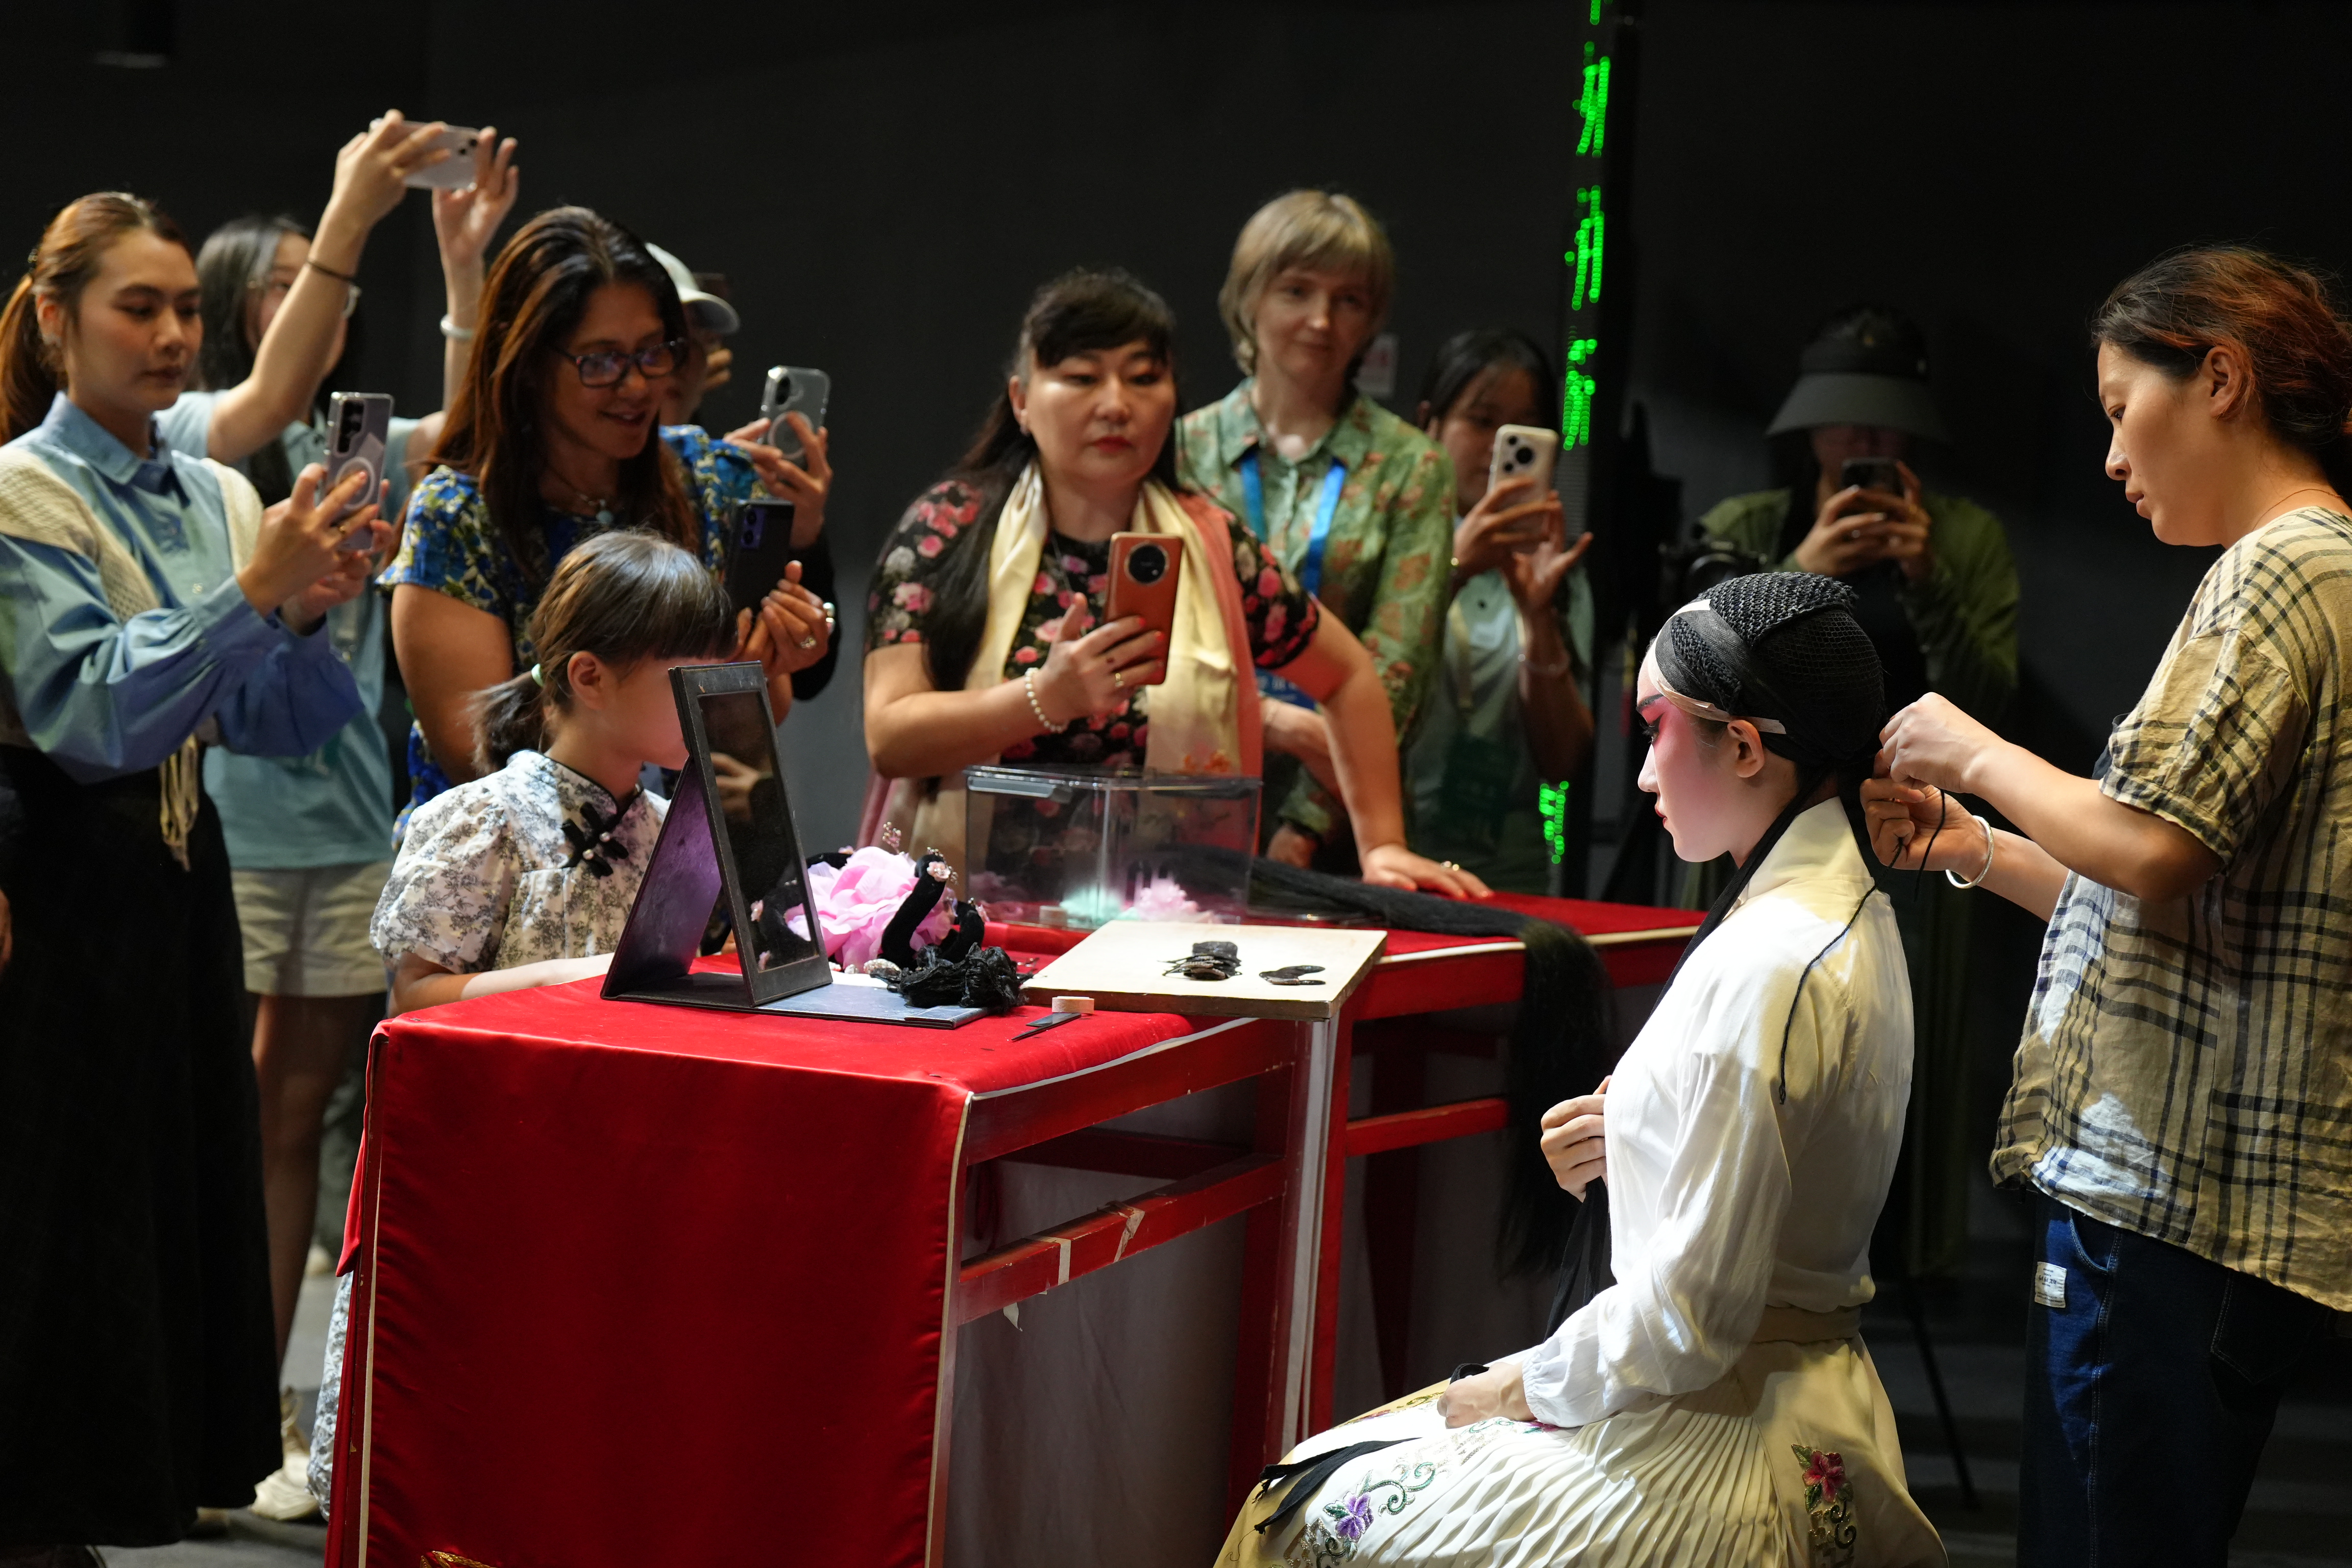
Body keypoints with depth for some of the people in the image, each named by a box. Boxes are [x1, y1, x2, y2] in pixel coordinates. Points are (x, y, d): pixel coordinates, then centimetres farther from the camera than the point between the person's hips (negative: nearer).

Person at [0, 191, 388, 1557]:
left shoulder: (219, 498, 10)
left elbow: (281, 725, 7)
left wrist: (313, 612, -11)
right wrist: (252, 592, -26)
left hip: (184, 884, 7)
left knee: (189, 1187, 10)